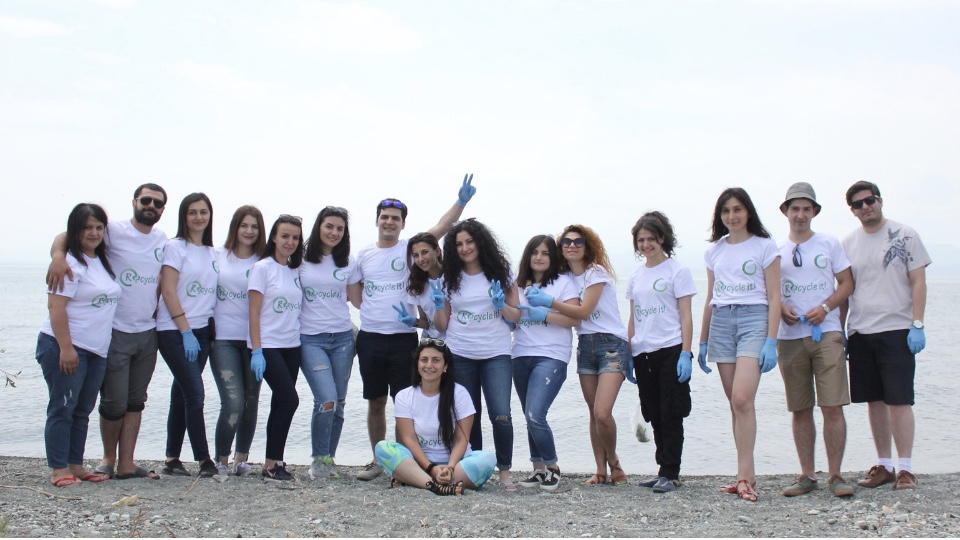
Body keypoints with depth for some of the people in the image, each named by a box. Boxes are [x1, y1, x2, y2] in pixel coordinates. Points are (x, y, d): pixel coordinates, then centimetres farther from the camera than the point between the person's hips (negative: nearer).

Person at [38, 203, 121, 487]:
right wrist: (66, 347, -22)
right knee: (62, 408, -2)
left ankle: (75, 465, 17)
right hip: (64, 347, -8)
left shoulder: (102, 262, 14)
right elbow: (56, 306, -17)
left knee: (83, 411, 11)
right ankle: (58, 469, 3)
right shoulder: (70, 263, -10)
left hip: (96, 350, 8)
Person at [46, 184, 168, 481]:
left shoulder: (162, 240, 9)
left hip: (148, 333, 5)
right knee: (114, 403, 0)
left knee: (136, 402, 8)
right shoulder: (114, 230, -7)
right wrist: (58, 255, -33)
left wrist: (157, 314, 7)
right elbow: (67, 236, -12)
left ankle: (126, 464, 15)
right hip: (116, 332, -5)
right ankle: (108, 458, 22)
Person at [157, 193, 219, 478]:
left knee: (182, 395, 8)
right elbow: (168, 292, -10)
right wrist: (186, 331, -14)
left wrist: (204, 331, 5)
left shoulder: (211, 253, 14)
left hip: (202, 331, 6)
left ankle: (172, 459, 13)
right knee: (195, 393, -10)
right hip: (174, 331, -6)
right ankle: (204, 460, -5)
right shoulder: (175, 247, -4)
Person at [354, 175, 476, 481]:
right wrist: (369, 310, 6)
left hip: (403, 337, -3)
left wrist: (461, 202, -25)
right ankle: (378, 461, 22)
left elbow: (441, 227, -13)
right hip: (369, 338, 3)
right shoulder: (364, 255, 9)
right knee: (375, 403, 11)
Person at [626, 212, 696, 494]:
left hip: (670, 351, -6)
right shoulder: (636, 275, 14)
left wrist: (685, 354, -14)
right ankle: (664, 471, 18)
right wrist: (628, 354, 11)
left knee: (670, 415, -4)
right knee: (654, 416, 10)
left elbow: (686, 317, -6)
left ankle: (670, 474, 1)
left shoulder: (677, 270, -2)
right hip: (643, 354, 6)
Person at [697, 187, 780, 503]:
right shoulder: (715, 251, 17)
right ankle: (747, 474, 8)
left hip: (753, 319, -4)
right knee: (735, 403, 3)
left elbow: (774, 296, -1)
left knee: (742, 399, -17)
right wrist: (703, 342, 17)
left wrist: (771, 340, -10)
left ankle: (744, 477, -15)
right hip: (721, 323, 5)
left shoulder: (764, 246, 4)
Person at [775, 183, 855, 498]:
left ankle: (835, 475, -1)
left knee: (832, 406, -8)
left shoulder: (829, 244, 8)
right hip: (789, 338, 2)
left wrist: (825, 307, -11)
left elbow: (847, 284, 5)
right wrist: (780, 308, -7)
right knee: (800, 410, 5)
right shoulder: (777, 251, 13)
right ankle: (807, 475, 12)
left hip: (826, 333, -2)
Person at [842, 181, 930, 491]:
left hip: (896, 330, -4)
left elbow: (919, 283, -2)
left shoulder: (904, 235, 0)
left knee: (899, 400, -6)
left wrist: (917, 325, -10)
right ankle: (884, 466, 16)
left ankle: (905, 469, 0)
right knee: (874, 401, 8)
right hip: (860, 333, 4)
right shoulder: (848, 243, 10)